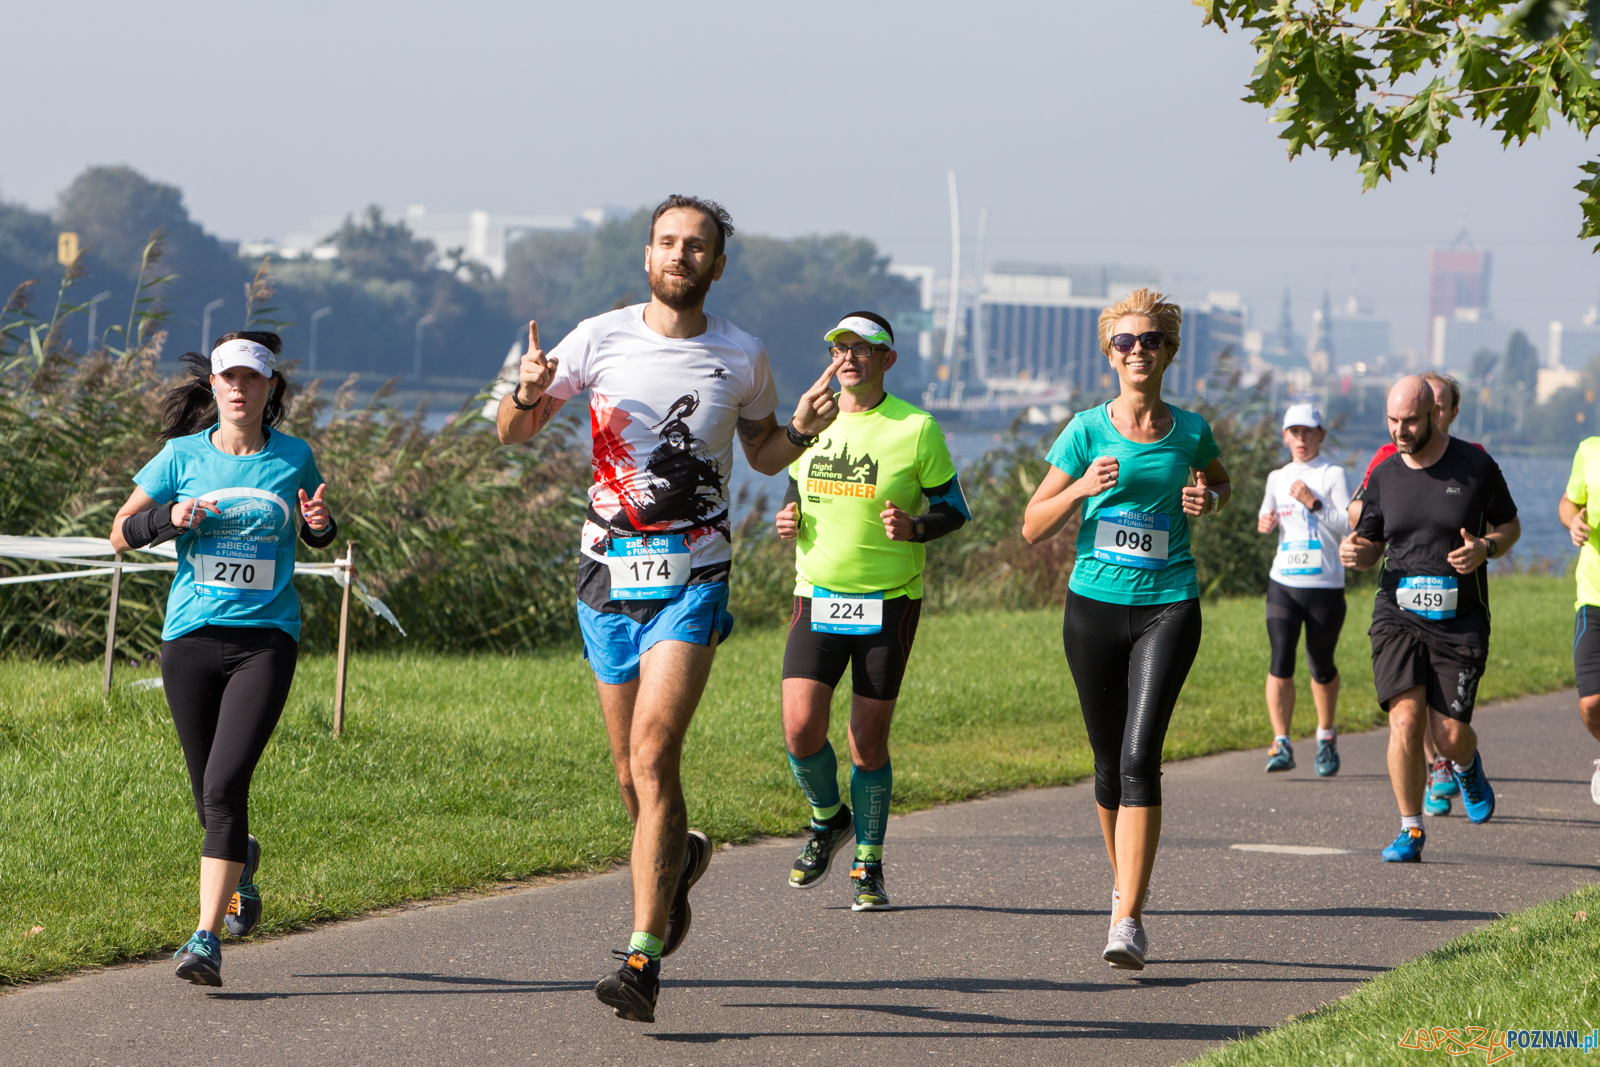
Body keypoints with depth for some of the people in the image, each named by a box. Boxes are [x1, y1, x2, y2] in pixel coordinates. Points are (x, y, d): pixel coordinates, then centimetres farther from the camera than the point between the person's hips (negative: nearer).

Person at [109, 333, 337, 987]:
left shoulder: (294, 458, 4)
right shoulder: (183, 456, 3)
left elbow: (317, 536, 21)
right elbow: (121, 534, 9)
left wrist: (321, 524, -3)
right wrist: (170, 518, -11)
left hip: (266, 637, -2)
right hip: (191, 637, 2)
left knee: (225, 784, -17)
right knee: (208, 797, 9)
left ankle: (207, 938, -17)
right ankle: (240, 861, 45)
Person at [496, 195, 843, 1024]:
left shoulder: (741, 358, 1)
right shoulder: (601, 340, 1)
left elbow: (763, 452, 18)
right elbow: (511, 432, 7)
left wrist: (801, 432, -4)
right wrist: (526, 394, -16)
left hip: (693, 580, -2)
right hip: (609, 575, 2)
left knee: (653, 754, -17)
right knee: (631, 775, 10)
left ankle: (643, 958, -19)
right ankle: (680, 858, 44)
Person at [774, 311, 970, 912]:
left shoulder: (916, 429, -5)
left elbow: (955, 508, 1)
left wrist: (915, 527, -19)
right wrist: (788, 520, -1)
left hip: (889, 602, -3)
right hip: (818, 597, 3)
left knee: (869, 741, -1)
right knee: (801, 728, -11)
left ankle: (868, 865, 16)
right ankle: (828, 819, 19)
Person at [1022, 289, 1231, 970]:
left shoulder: (1189, 431, 4)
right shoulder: (1087, 431, 1)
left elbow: (1220, 481, 27)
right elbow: (1033, 527, 2)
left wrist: (1208, 499, 3)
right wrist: (1082, 488, -16)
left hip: (1168, 607, -1)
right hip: (1095, 606, 1)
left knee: (1139, 758, -15)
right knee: (1109, 762, 10)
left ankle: (1128, 921, -18)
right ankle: (1125, 880, 36)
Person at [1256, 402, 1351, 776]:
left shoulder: (1333, 475, -1)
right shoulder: (1277, 478, 13)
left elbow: (1350, 527, -8)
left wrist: (1314, 503, -17)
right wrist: (1264, 523, 5)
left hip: (1325, 584, -3)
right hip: (1283, 582, 3)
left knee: (1321, 665, 7)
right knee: (1281, 662, -12)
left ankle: (1326, 735, 30)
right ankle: (1281, 744, -11)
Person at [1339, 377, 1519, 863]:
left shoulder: (1475, 466, -1)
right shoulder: (1384, 475, 6)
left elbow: (1510, 525, 10)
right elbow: (1371, 545, 17)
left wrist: (1485, 548, -12)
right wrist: (1355, 552, -8)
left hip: (1460, 622, -1)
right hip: (1398, 616, 1)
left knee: (1450, 735, -4)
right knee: (1406, 720, -17)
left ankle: (1467, 767, 35)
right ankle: (1410, 830, -3)